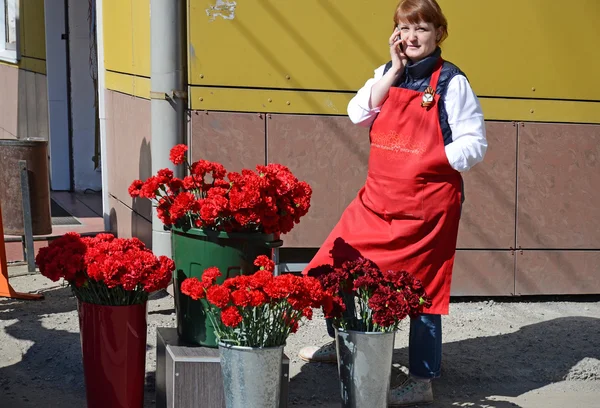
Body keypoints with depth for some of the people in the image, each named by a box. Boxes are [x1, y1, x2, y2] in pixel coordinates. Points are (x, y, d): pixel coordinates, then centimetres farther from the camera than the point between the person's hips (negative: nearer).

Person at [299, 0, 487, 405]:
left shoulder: (451, 82, -7)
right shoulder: (388, 74, 10)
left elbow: (474, 143, -9)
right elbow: (359, 113, -5)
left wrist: (429, 162, -20)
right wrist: (394, 70, -8)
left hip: (426, 202, -6)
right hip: (378, 197, 6)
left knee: (421, 289, 1)